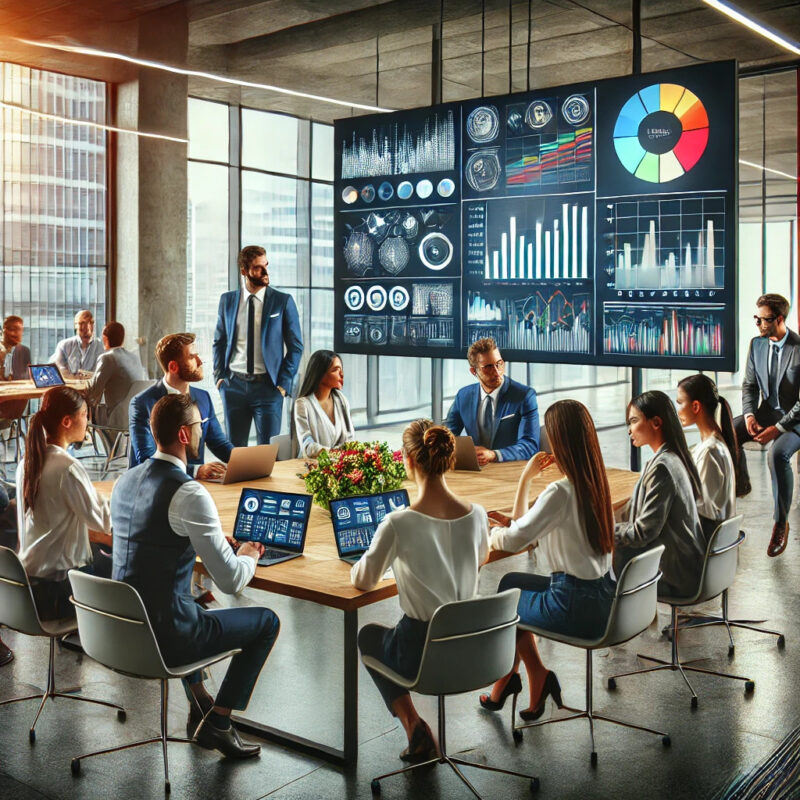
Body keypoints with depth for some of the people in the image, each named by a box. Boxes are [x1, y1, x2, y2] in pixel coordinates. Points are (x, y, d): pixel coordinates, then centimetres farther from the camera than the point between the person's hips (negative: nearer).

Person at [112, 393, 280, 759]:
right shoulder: (189, 493, -21)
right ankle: (217, 722, 11)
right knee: (267, 622, 10)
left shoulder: (124, 481, 4)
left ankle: (199, 706, 36)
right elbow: (231, 581, -19)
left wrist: (213, 542, 20)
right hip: (165, 637, -8)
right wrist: (248, 555, 3)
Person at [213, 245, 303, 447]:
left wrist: (283, 383, -6)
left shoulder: (283, 301, -1)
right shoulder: (227, 300, 6)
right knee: (234, 447, 9)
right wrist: (219, 377, 4)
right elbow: (219, 341, 14)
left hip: (268, 385, -2)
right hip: (234, 385, 3)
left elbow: (295, 346, 1)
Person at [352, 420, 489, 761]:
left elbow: (363, 580, -7)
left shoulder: (398, 524, -23)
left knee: (367, 635, 30)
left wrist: (358, 567, 14)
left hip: (422, 651, -5)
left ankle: (412, 723, 13)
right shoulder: (477, 515, -10)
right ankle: (415, 726, 27)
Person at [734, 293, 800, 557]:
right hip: (767, 410, 6)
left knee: (778, 453, -35)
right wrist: (749, 414, -11)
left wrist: (778, 428, -25)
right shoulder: (756, 344, 0)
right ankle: (742, 483, 11)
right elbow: (749, 384, 7)